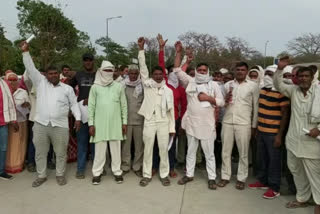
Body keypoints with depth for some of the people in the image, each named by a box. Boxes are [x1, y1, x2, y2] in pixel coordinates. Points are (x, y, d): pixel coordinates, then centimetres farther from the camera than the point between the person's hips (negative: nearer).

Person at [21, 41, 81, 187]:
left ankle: (60, 175, 24)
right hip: (40, 125, 1)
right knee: (40, 152, 11)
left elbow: (74, 104, 7)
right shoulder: (40, 83, 7)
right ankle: (41, 176, 26)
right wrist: (25, 52, -6)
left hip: (60, 126, -1)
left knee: (61, 153, 7)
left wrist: (78, 118, -4)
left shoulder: (67, 88, 6)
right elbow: (30, 69, 2)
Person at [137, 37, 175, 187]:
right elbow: (143, 68, -6)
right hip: (149, 121, -1)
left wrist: (172, 127, 3)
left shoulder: (168, 90, 6)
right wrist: (141, 49, -13)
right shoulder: (147, 85, 3)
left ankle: (164, 175, 19)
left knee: (164, 149, 5)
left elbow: (171, 110, 6)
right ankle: (147, 175, 18)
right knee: (148, 149, 5)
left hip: (163, 122, 1)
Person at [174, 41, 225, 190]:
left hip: (207, 124, -1)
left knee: (209, 153, 8)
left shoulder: (213, 85, 2)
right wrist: (178, 52, -6)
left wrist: (207, 98, -13)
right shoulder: (190, 82, 3)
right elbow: (177, 70, 0)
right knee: (191, 151, 15)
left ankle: (211, 178, 20)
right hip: (192, 123, 2)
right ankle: (189, 174, 28)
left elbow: (221, 102, 1)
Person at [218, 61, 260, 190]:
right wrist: (225, 100, -9)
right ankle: (225, 176, 22)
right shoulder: (227, 85, 8)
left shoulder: (253, 86, 0)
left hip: (244, 123, -3)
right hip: (227, 122, 3)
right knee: (225, 151, 9)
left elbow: (255, 107, 2)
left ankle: (241, 178, 20)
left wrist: (254, 126, 0)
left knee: (243, 153, 6)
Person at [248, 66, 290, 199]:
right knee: (261, 158, 16)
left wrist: (279, 135, -15)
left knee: (274, 160, 4)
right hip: (261, 131, 7)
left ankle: (274, 188, 18)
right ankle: (263, 181, 33)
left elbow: (285, 115, -13)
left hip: (273, 133, -7)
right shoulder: (262, 90, 9)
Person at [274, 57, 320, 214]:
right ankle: (302, 199, 37)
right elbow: (278, 85, 6)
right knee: (296, 171, 18)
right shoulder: (293, 90, 4)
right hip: (293, 141, 5)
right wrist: (280, 69, -10)